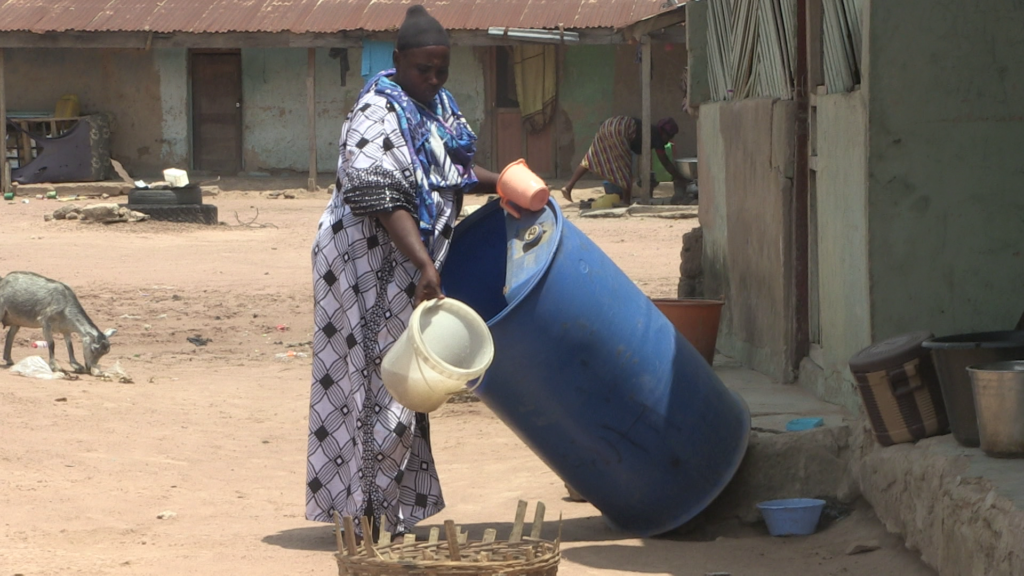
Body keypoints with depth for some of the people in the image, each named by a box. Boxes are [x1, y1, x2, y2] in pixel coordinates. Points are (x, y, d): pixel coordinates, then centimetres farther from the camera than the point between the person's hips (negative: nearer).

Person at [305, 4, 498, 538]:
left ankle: (388, 513, 19)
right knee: (379, 379, -8)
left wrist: (498, 183, 8)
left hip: (411, 267, 9)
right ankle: (369, 516, -3)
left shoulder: (437, 104, 10)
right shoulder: (379, 112, -18)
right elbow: (382, 197, -28)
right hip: (372, 266, -9)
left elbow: (453, 171, 26)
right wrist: (424, 264, -36)